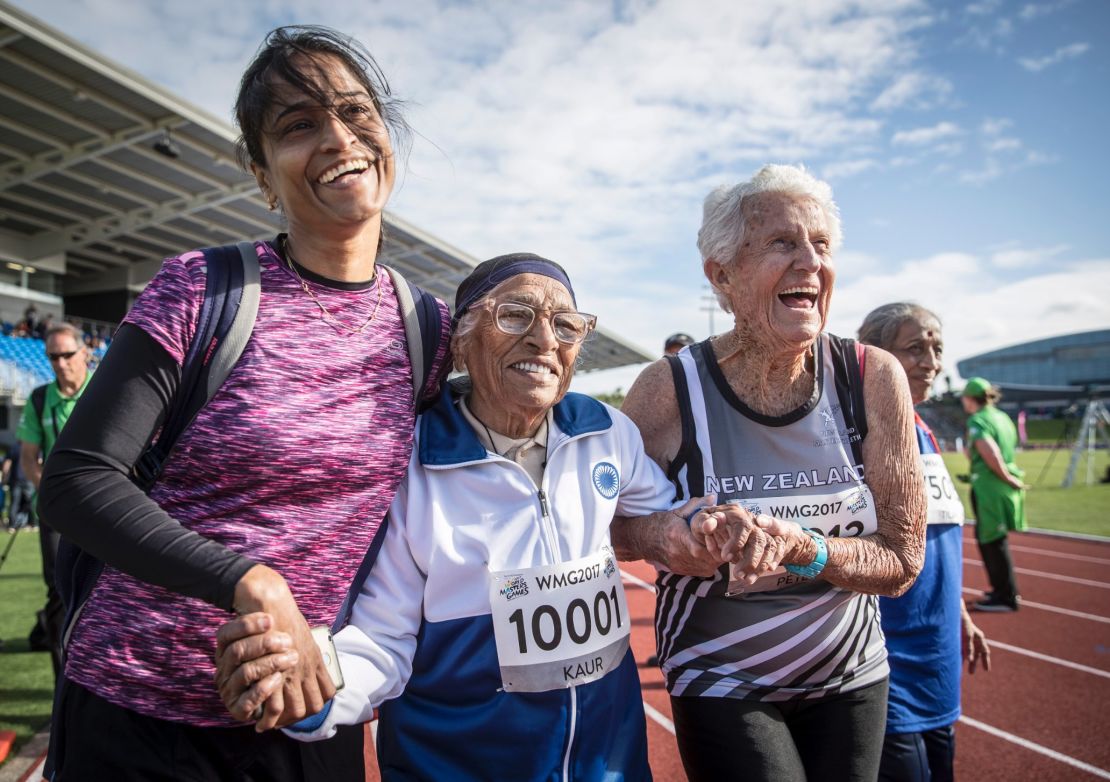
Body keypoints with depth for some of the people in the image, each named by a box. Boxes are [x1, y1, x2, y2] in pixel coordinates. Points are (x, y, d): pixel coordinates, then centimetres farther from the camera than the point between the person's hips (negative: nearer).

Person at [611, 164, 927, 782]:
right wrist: (668, 538, -27)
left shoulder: (873, 378, -13)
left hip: (853, 678, 3)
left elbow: (903, 561, -8)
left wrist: (802, 549, -27)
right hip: (721, 684, -2)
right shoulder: (668, 391, -18)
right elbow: (615, 528, -6)